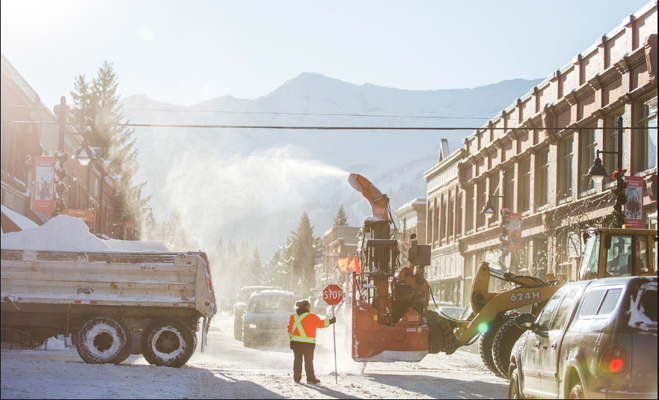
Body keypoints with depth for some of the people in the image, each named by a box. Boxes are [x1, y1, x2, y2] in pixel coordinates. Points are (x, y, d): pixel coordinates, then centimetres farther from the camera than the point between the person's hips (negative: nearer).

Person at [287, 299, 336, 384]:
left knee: (297, 360, 10)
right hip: (308, 343, -4)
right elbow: (320, 323, -8)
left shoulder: (293, 317, 8)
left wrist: (291, 337, 23)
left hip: (295, 342, 4)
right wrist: (330, 321, 2)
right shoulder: (312, 317, -8)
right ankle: (310, 378, 1)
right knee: (308, 360, 2)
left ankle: (297, 378, 12)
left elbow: (290, 329, 12)